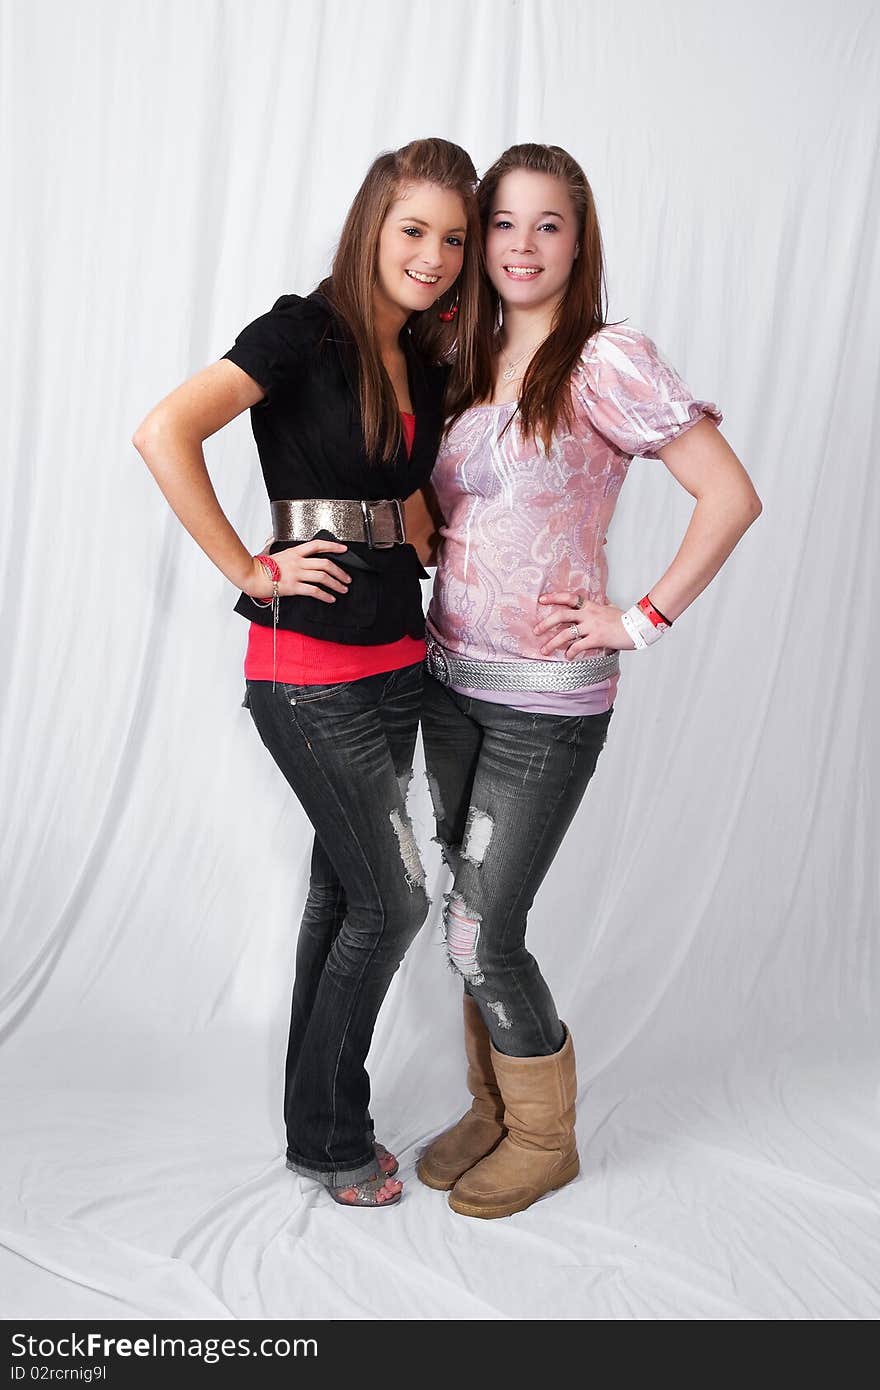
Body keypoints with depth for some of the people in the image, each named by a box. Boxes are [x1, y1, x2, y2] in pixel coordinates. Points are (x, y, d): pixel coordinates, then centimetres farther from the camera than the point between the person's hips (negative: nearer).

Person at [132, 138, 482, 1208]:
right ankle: (326, 1138, 22)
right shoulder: (303, 332, -11)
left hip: (396, 659, 7)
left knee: (342, 890, 15)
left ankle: (322, 1121, 32)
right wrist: (248, 571, -18)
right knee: (393, 898, 1)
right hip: (310, 671, -7)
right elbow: (165, 432, -22)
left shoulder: (427, 364, 11)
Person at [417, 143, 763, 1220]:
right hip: (450, 683, 7)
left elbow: (732, 497, -16)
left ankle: (543, 1138, 24)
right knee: (472, 917, 15)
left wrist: (641, 620, -16)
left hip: (547, 701, -6)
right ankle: (491, 1111, 36)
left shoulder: (606, 363, -12)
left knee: (481, 938, -1)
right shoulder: (468, 365, 9)